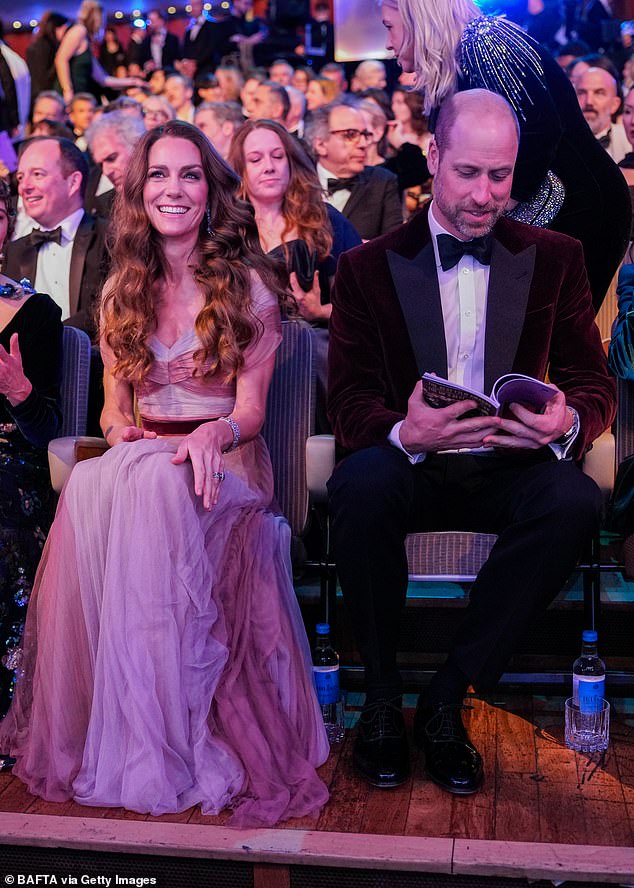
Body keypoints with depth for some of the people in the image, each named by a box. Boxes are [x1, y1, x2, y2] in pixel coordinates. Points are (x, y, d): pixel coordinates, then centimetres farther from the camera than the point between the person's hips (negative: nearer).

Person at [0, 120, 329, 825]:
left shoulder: (248, 283, 4)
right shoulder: (121, 291, 15)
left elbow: (251, 408, -2)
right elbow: (115, 404, 16)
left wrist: (214, 433, -25)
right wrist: (120, 431, -9)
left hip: (223, 460, -3)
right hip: (140, 453, 3)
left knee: (157, 484, -40)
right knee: (88, 486, -35)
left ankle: (178, 736, -33)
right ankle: (103, 733, -26)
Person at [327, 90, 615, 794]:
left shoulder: (554, 259, 8)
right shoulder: (369, 266, 3)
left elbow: (594, 382, 5)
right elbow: (349, 399, -4)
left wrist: (568, 420, -22)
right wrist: (403, 433, -29)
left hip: (507, 470, 2)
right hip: (409, 466, -1)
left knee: (575, 499, -32)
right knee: (363, 484, -36)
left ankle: (447, 699, -19)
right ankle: (381, 697, -15)